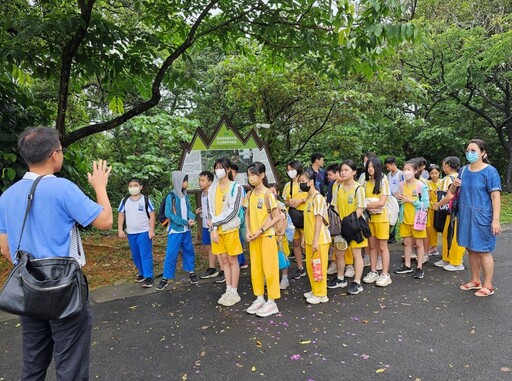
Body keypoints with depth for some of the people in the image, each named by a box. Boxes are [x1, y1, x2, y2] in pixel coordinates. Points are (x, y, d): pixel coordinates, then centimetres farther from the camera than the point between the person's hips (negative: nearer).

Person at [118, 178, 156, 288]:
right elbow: (121, 215, 9)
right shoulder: (125, 201, 6)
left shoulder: (146, 200, -6)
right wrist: (120, 230, 1)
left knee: (146, 255, -6)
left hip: (144, 232, -5)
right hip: (131, 233, 5)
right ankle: (142, 273, 29)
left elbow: (152, 215, -6)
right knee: (135, 256, 14)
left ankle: (148, 277, -2)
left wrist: (151, 230, -12)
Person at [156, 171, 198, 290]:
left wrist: (192, 218, -14)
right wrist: (185, 222, -17)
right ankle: (165, 278, 8)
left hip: (186, 230, 6)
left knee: (189, 251, 14)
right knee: (171, 254, -3)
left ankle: (191, 272, 30)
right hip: (175, 231, -6)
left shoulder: (186, 196, 5)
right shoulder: (171, 197, -14)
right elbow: (169, 214, -17)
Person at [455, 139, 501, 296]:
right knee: (471, 249, 13)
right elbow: (452, 191, 16)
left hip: (482, 218, -6)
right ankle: (475, 281, 28)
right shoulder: (464, 170, 7)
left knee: (482, 251, 1)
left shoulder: (490, 171, -10)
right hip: (465, 217, 6)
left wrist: (496, 220, -21)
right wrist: (454, 185, -7)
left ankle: (488, 286, 15)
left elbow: (496, 196, -15)